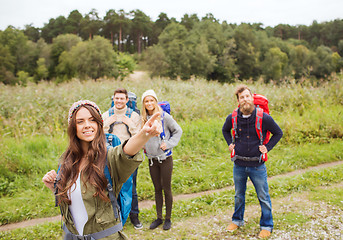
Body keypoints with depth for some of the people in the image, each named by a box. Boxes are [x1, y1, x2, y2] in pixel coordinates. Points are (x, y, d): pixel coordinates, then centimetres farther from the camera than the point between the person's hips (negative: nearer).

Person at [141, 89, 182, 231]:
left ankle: (168, 219, 19)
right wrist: (143, 144, 6)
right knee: (157, 189, 13)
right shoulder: (143, 119, 3)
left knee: (167, 189, 4)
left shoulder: (164, 116, -10)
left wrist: (168, 143, -10)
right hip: (152, 159, 4)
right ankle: (159, 217, 26)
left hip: (165, 158, -4)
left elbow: (178, 131, -1)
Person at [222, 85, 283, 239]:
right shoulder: (232, 118, -6)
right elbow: (225, 130, 17)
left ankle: (266, 226, 28)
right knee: (239, 195, 19)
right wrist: (230, 144, 4)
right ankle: (237, 220, 39)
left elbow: (278, 133, 4)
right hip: (239, 165, 2)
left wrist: (267, 147, -5)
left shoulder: (264, 118, -13)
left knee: (263, 197, 10)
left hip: (257, 165, -2)